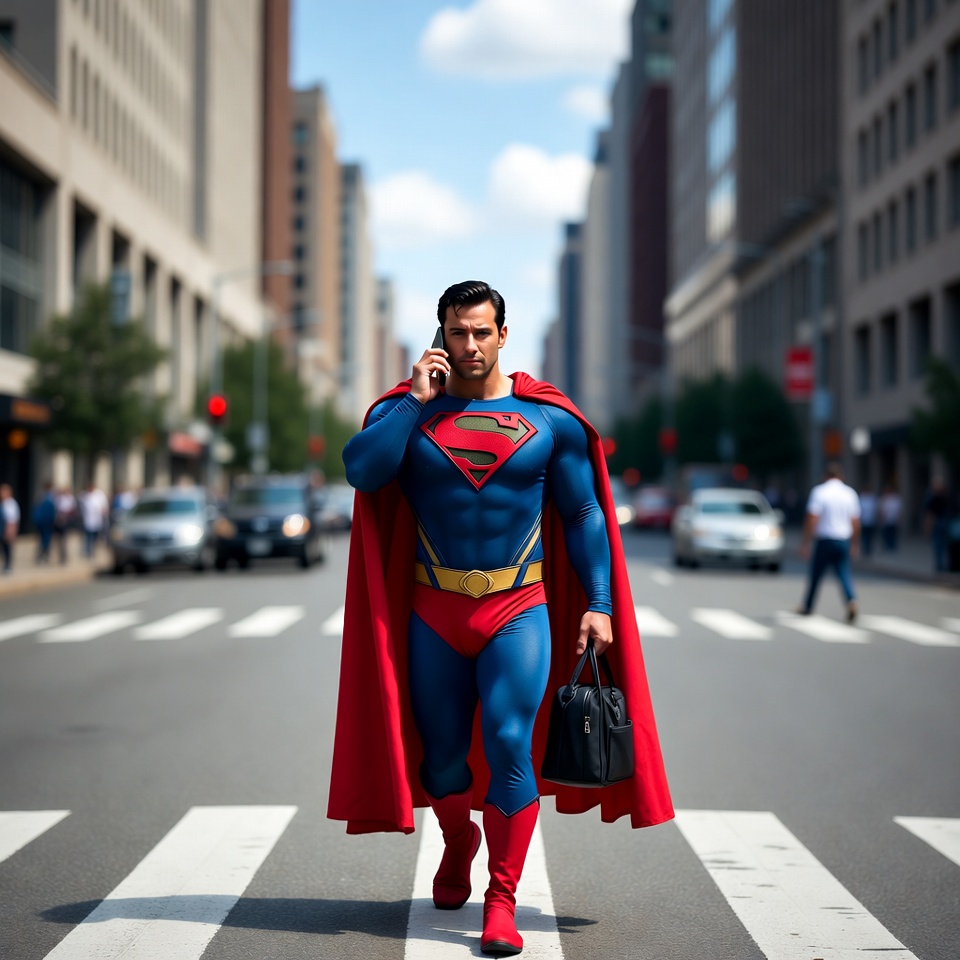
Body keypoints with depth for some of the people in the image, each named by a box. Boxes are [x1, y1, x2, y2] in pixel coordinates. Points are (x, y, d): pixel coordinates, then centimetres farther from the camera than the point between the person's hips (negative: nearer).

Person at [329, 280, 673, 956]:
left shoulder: (550, 417, 2)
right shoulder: (407, 408, 2)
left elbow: (585, 514, 4)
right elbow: (361, 470, -16)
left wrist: (599, 604, -3)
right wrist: (417, 399, -16)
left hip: (519, 610, -1)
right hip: (433, 613, 1)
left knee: (509, 744, -15)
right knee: (441, 753, 10)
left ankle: (503, 901, -5)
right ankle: (459, 841, 42)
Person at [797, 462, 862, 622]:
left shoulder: (819, 491, -6)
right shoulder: (850, 493, 6)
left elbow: (812, 519, -12)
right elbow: (856, 522, 8)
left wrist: (805, 543, -8)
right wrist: (855, 545, 18)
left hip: (824, 540, -3)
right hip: (843, 541, 3)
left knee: (816, 574, 10)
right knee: (844, 574, 4)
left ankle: (808, 607, 23)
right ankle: (851, 601, -21)